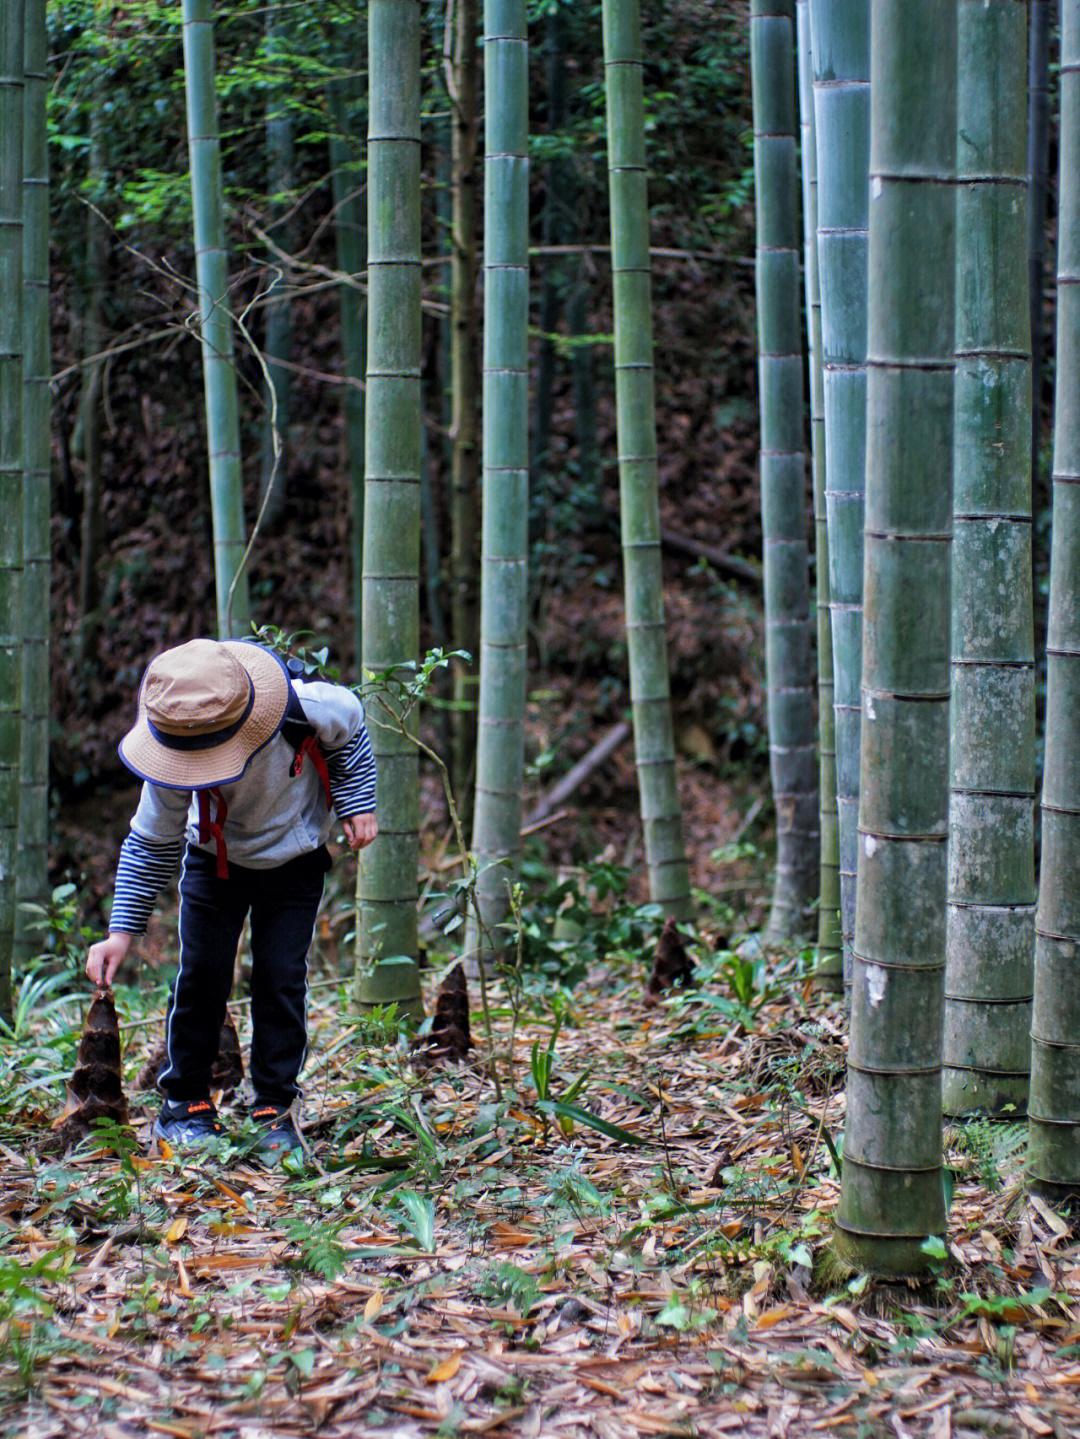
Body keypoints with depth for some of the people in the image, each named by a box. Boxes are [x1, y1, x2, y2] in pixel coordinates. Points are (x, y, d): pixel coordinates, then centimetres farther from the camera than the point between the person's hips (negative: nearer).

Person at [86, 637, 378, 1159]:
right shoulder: (173, 758, -31)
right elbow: (150, 843, -15)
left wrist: (357, 805, -10)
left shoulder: (303, 708, -35)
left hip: (293, 860, 0)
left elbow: (351, 728, -8)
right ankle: (185, 1101, 8)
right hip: (215, 858, 1)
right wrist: (122, 929, -19)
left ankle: (274, 1107, 4)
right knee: (201, 973, -9)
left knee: (281, 976, -8)